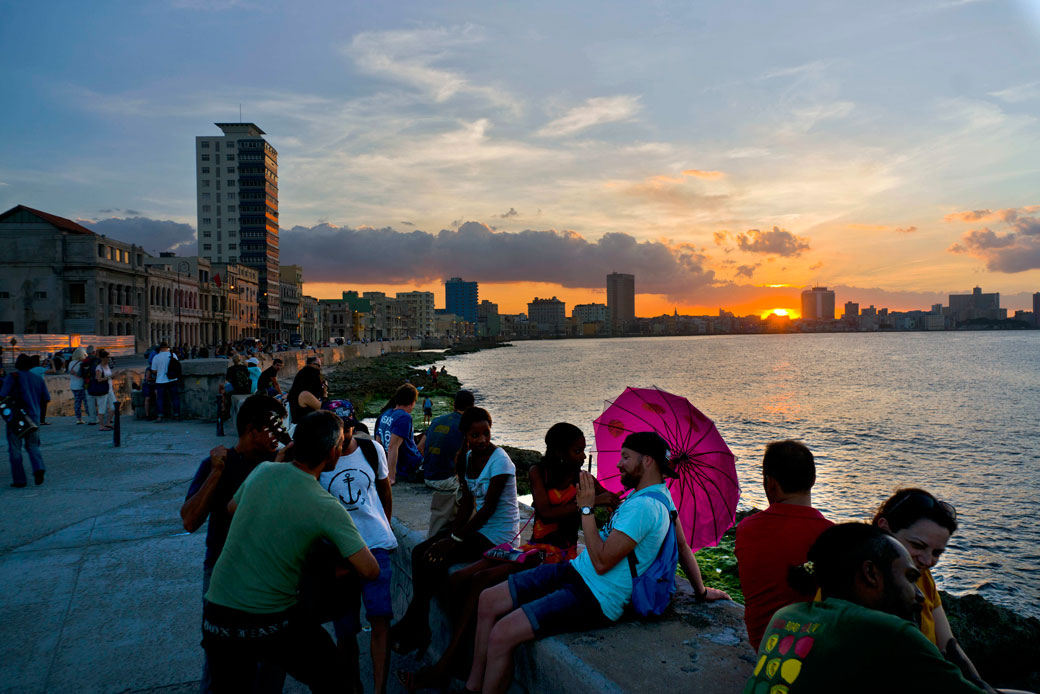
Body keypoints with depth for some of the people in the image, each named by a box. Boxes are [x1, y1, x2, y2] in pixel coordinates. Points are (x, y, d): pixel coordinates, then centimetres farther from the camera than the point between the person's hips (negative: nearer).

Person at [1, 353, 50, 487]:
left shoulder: (12, 377, -5)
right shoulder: (39, 379, 7)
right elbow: (46, 399, 9)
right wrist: (42, 415, 20)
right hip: (34, 417, 4)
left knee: (15, 448, 5)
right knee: (32, 445, 15)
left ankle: (19, 480, 4)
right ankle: (39, 468, -11)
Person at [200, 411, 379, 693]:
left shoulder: (263, 471, -4)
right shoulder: (327, 508, -16)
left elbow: (231, 508, 18)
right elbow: (370, 570, -16)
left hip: (216, 615, 5)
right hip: (271, 624, -4)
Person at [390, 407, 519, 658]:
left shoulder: (499, 460, -17)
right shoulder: (468, 457, 7)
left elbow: (488, 509, -19)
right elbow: (468, 504, 8)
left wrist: (454, 539, -19)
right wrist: (451, 533, -7)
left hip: (498, 535, -8)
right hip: (477, 526, 8)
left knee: (435, 560, -18)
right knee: (420, 552, -6)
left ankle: (410, 629, 1)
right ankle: (417, 630, 1)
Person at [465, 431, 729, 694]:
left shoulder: (644, 506, -23)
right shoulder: (661, 494, 9)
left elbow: (602, 562, -24)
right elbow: (682, 546, 17)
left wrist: (586, 508, -18)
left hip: (595, 599, -10)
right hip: (576, 570, 10)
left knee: (502, 635, -21)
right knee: (489, 601, 3)